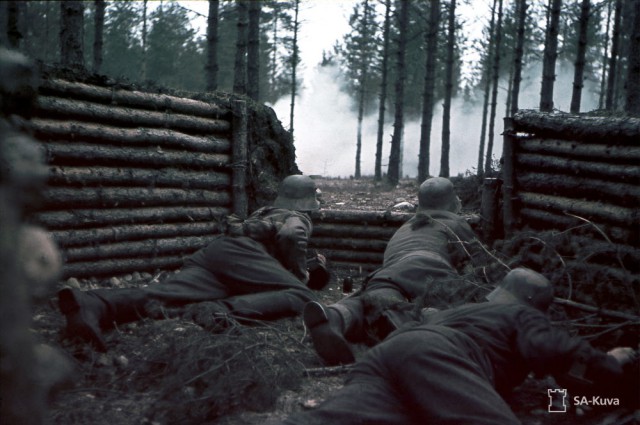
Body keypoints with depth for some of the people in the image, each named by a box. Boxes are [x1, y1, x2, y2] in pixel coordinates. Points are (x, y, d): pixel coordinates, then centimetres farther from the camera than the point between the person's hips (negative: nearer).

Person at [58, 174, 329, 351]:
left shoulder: (265, 212, 43)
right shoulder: (299, 219, 20)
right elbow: (290, 235, -5)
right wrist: (301, 276, 11)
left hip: (209, 253, 6)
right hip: (239, 253, -6)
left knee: (164, 293, -22)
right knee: (299, 296, -15)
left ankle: (93, 305, -53)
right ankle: (221, 311, -42)